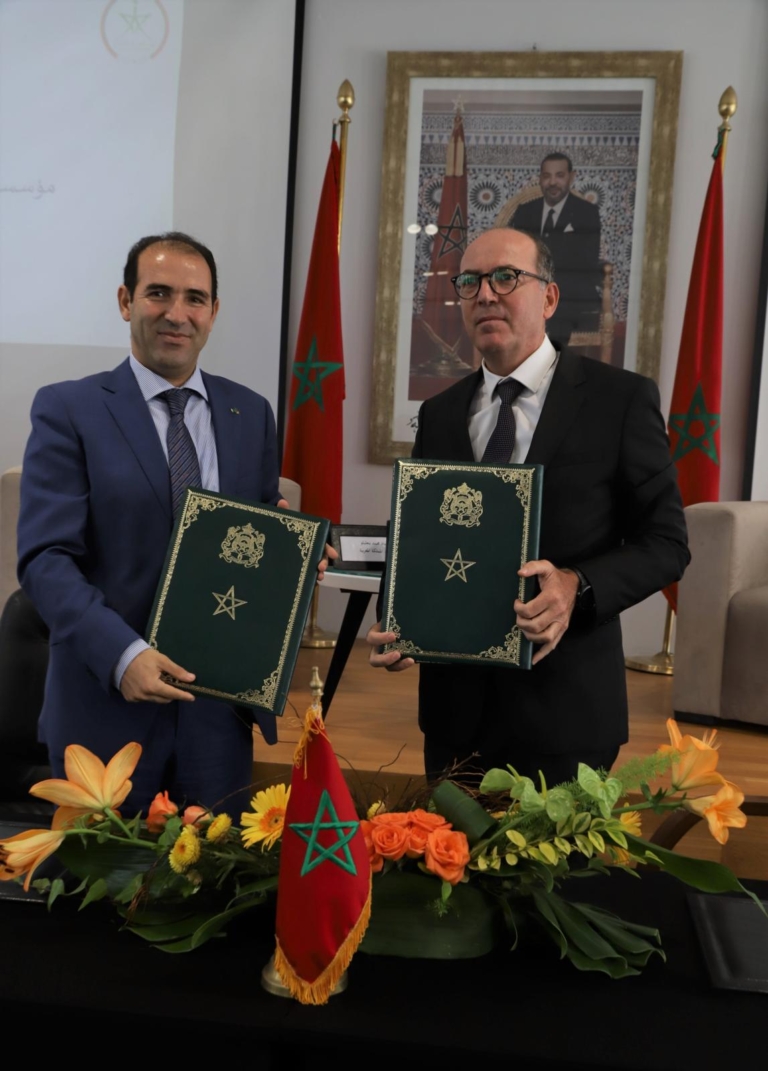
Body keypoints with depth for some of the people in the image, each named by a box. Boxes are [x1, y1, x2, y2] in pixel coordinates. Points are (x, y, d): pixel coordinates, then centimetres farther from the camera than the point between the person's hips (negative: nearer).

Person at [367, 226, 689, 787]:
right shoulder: (439, 413, 8)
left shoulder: (622, 398, -5)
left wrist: (577, 587, -22)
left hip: (564, 705, -4)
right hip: (455, 702, 4)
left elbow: (666, 541, -4)